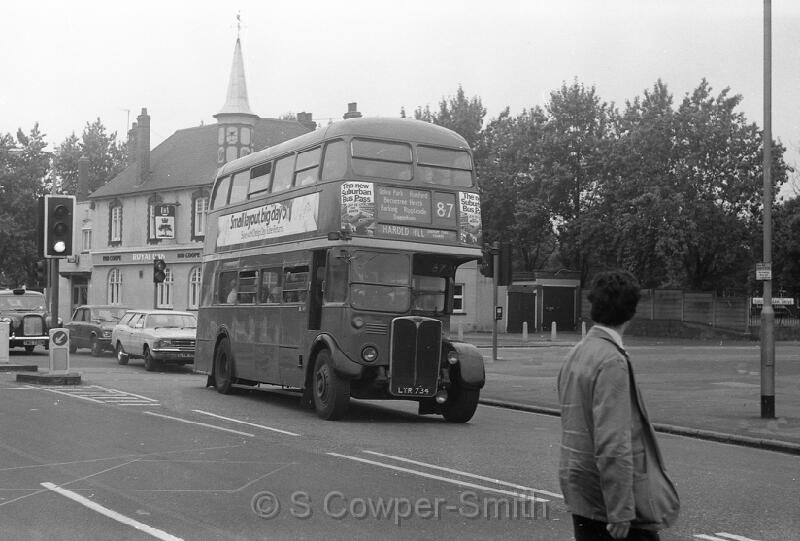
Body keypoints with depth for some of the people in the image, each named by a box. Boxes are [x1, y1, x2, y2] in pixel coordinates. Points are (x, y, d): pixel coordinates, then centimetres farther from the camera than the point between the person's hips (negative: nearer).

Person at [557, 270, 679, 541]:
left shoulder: (575, 354, 9)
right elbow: (612, 444, -23)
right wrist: (620, 513, -22)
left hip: (580, 496, 8)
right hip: (612, 495, -8)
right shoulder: (612, 361, -18)